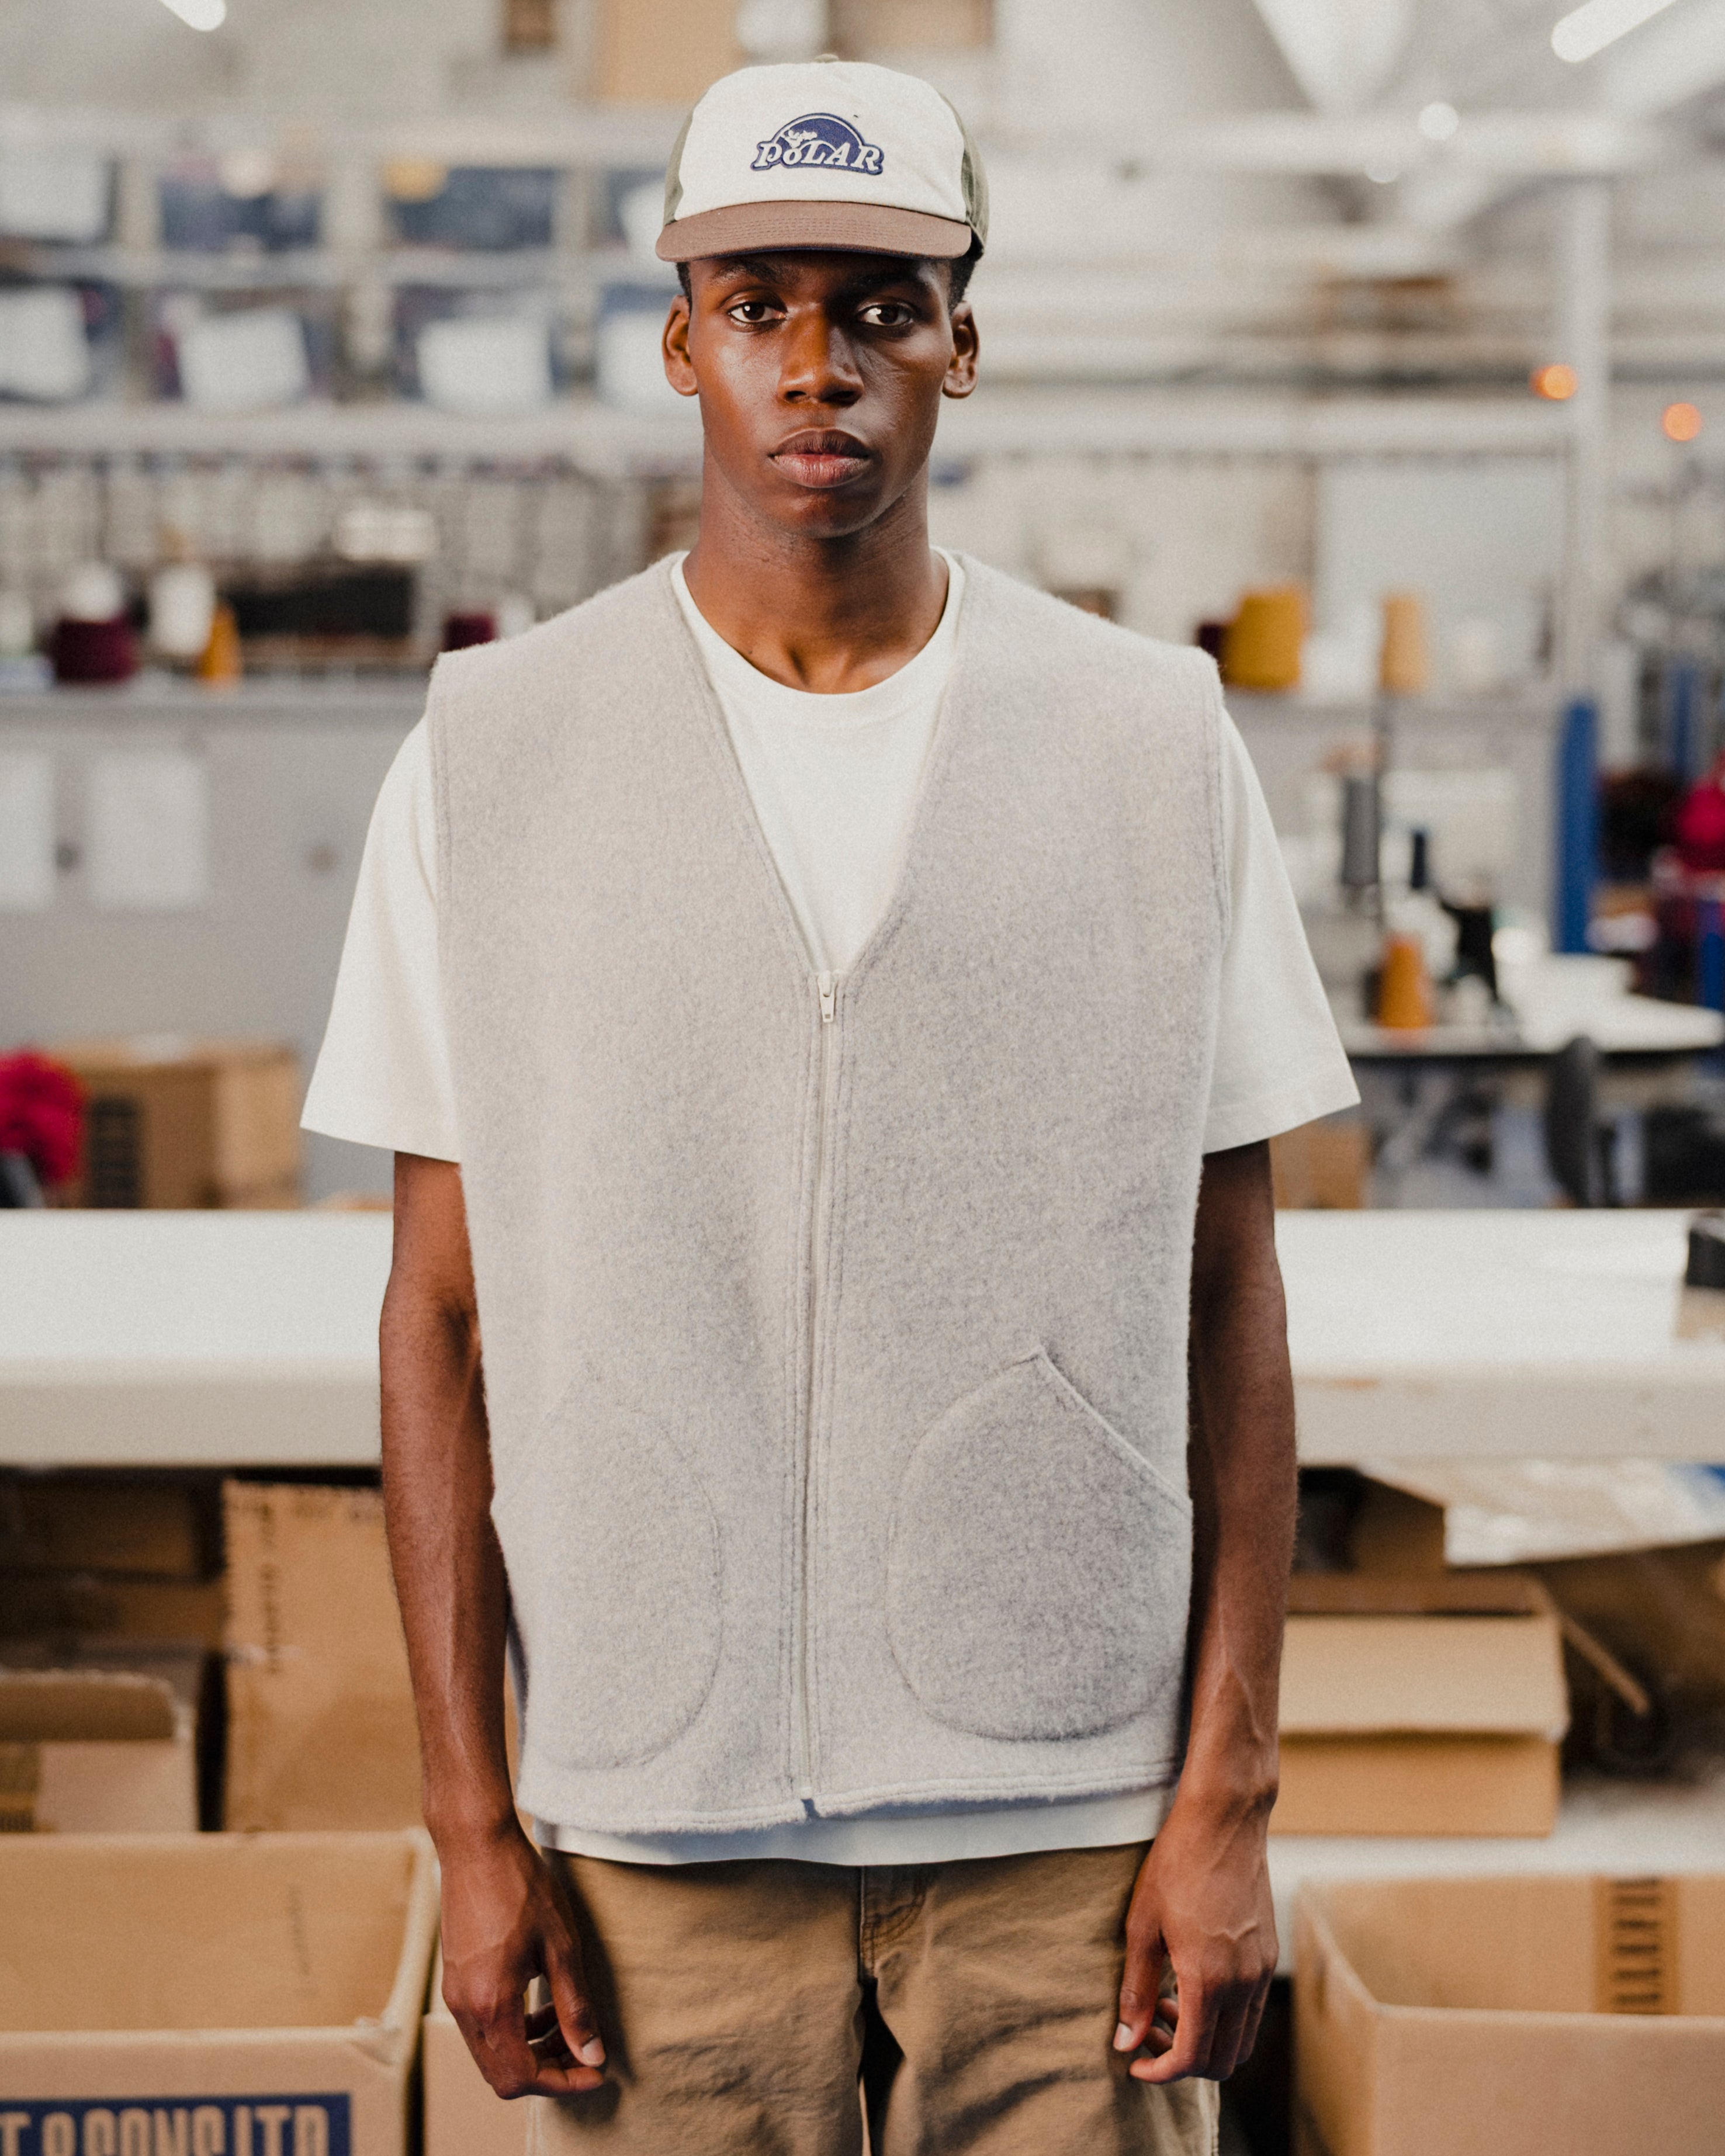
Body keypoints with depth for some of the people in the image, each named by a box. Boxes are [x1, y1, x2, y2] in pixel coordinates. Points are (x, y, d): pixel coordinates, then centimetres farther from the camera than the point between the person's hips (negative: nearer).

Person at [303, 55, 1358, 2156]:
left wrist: (1228, 1794, -2)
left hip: (1066, 1820, 0)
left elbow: (1229, 1298, 3)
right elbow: (444, 1307, 2)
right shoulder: (490, 755, 1)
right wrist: (468, 1817, -1)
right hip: (657, 1817, 0)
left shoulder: (1155, 742, 1)